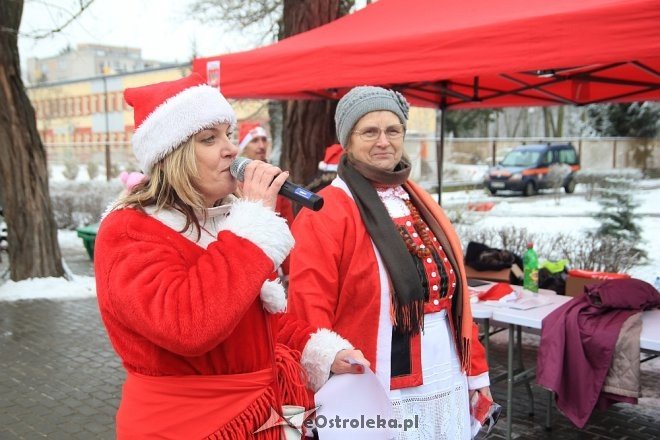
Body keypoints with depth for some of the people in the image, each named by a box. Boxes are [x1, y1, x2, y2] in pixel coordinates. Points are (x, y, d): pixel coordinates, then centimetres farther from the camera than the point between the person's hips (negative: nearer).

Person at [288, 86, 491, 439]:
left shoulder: (420, 204, 10)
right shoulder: (324, 215, -13)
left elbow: (453, 291, 12)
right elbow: (310, 313, -16)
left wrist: (475, 370, 13)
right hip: (377, 400, -6)